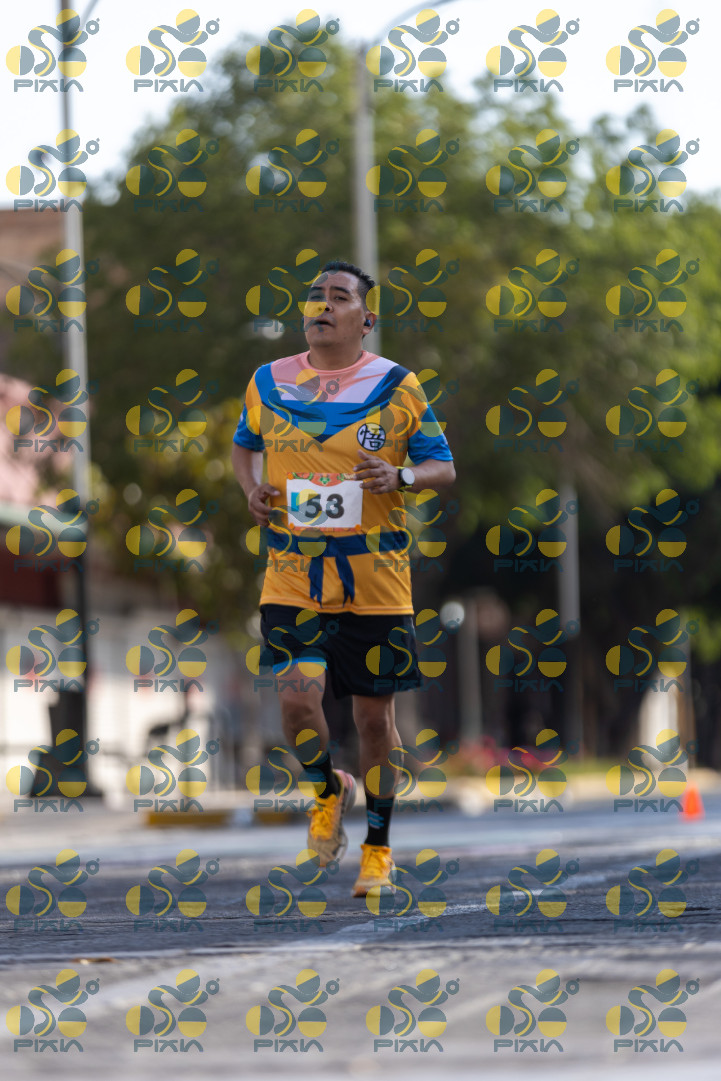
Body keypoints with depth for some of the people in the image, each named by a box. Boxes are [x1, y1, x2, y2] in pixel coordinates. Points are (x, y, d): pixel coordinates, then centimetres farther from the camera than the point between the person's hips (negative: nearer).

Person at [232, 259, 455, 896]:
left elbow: (444, 467, 3)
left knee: (374, 714, 5)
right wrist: (252, 488, 3)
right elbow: (245, 445, 24)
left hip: (376, 580, -1)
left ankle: (379, 848, 24)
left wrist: (400, 476, -19)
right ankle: (328, 790, 16)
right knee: (297, 699, -17)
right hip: (293, 575, 1)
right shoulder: (269, 383, 7)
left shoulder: (396, 387, -1)